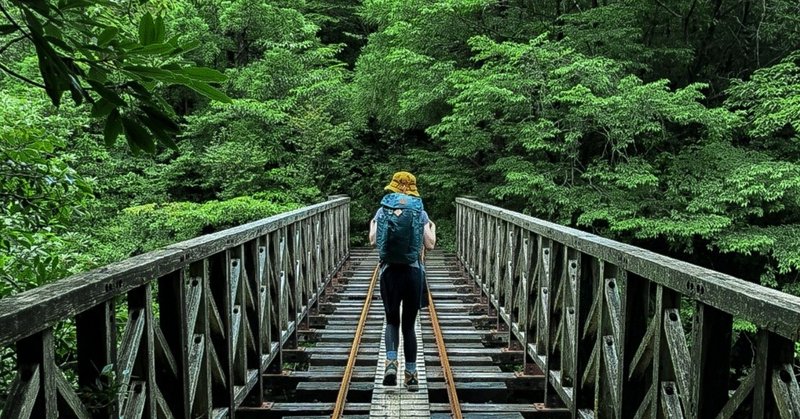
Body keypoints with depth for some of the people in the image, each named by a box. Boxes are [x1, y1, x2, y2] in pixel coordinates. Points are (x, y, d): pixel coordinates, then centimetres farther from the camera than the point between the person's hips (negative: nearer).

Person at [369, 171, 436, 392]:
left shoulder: (383, 211, 4)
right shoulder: (420, 213, 4)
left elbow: (373, 241, -2)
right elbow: (429, 245, -1)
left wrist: (372, 225, 18)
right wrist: (432, 228, 18)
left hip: (390, 271, 0)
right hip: (414, 271, 0)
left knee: (392, 320, 14)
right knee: (409, 324, 10)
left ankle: (391, 361, -9)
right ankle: (411, 374, 11)